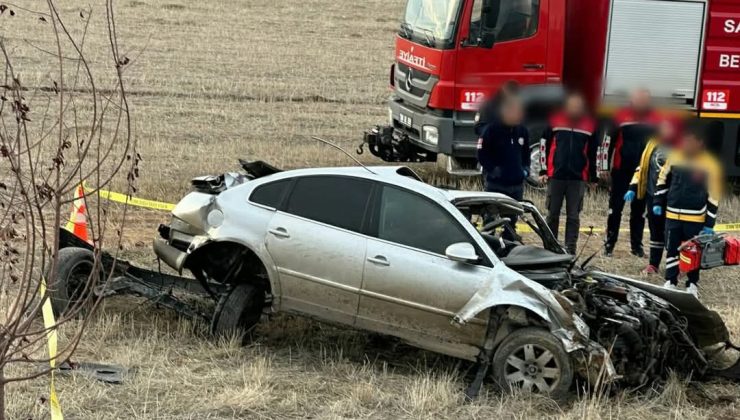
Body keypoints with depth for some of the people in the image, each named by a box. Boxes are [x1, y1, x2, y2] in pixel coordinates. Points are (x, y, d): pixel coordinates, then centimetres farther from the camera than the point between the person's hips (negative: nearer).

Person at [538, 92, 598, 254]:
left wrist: (593, 177, 10)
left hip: (578, 177, 0)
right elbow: (544, 145, 5)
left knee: (573, 215, 1)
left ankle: (570, 249, 4)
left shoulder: (590, 124, 4)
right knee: (553, 214, 6)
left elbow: (593, 152, 10)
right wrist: (543, 170, 1)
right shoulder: (555, 120, 1)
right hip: (556, 175, 0)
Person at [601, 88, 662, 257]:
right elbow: (609, 141, -1)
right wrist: (606, 166, -2)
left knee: (639, 210, 9)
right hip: (621, 170, -2)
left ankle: (637, 245, 17)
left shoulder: (655, 119, 2)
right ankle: (610, 244, 7)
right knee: (615, 208, 1)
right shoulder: (622, 116, -5)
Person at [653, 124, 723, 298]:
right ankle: (670, 282, 19)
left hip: (695, 218, -3)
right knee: (672, 249, 9)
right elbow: (663, 180, 15)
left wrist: (709, 224, -7)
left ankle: (692, 285, 19)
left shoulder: (710, 165, -11)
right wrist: (658, 203, 10)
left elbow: (714, 196, -7)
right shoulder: (674, 158, -1)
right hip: (672, 214, 3)